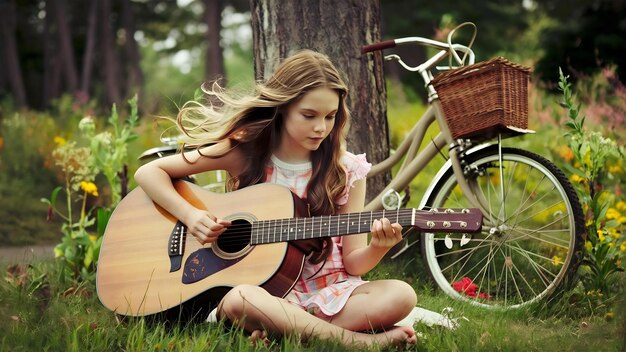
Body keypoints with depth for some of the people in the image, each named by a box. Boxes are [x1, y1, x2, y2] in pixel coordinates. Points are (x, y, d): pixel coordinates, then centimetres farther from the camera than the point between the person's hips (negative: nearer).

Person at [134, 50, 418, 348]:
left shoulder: (347, 171, 1)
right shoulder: (244, 151, -1)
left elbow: (353, 263, 2)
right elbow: (148, 173, 2)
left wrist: (378, 247, -20)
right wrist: (190, 215, -14)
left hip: (329, 290, 2)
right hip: (267, 289, -1)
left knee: (401, 296, -28)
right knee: (239, 300, -38)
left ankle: (280, 330, -27)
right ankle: (363, 340, -31)